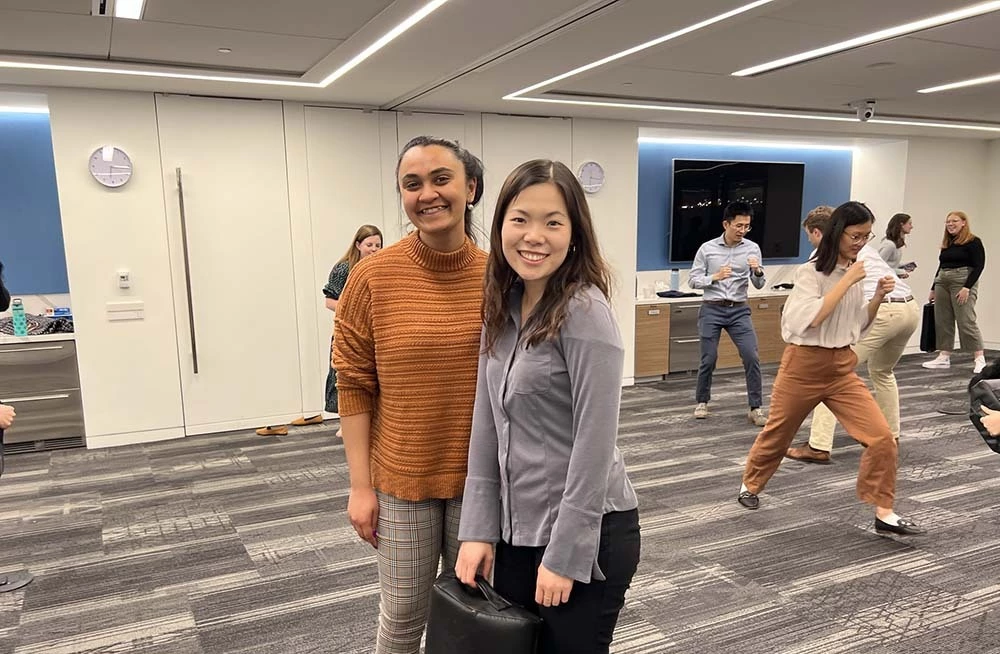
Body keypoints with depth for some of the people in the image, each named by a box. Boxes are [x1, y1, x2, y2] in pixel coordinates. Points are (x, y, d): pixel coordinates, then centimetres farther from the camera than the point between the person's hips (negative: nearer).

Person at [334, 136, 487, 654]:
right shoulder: (373, 276, -10)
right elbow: (355, 386, -6)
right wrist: (361, 485, -6)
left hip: (481, 476, 2)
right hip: (402, 477, -1)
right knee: (403, 611, 15)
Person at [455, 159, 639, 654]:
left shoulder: (585, 311, -18)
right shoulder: (502, 308, 3)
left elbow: (594, 445, -19)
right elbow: (487, 427, 4)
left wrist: (565, 554, -16)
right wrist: (477, 529, 2)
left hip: (586, 533, -6)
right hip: (517, 528, 7)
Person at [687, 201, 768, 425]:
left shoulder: (752, 248, 1)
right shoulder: (707, 248, -3)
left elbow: (759, 285, 3)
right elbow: (692, 280, -1)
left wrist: (758, 271, -19)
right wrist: (714, 277, -17)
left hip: (739, 310, 2)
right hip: (712, 310, -1)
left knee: (752, 357, -8)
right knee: (709, 359, 3)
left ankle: (755, 409, 3)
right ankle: (701, 402, 24)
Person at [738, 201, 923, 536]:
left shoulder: (854, 272, 5)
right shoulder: (811, 271, -14)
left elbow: (859, 324, 14)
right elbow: (812, 317, -28)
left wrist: (878, 297, -3)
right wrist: (848, 281, -24)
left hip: (842, 367, 5)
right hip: (805, 365, -5)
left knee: (882, 436, -8)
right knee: (777, 435, 12)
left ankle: (884, 513, 4)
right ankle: (749, 486, 36)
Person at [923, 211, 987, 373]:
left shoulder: (973, 242, -5)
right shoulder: (946, 244, 16)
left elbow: (978, 266, -11)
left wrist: (967, 287, -19)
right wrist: (933, 288, 18)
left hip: (962, 283, -7)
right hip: (942, 283, 7)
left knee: (966, 322, -10)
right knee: (942, 321, 5)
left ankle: (980, 359, -5)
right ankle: (944, 357, 10)